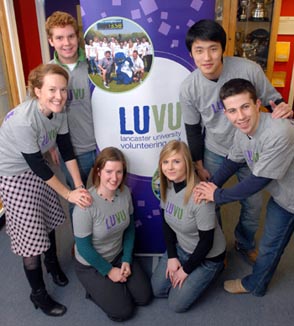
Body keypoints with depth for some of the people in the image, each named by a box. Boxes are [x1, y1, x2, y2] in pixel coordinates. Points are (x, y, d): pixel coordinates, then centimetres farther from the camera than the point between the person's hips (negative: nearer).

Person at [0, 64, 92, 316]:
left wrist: (80, 187, -9)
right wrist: (69, 194, -19)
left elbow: (67, 150, -5)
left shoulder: (59, 112, -12)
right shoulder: (23, 120, -33)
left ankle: (52, 263, 48)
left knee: (50, 219, 20)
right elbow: (37, 165, -27)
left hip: (36, 171, 7)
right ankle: (38, 294, 21)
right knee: (31, 235, -1)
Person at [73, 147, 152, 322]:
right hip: (91, 265, -5)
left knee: (144, 297, 5)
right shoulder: (86, 205, -32)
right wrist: (108, 271, -13)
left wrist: (126, 260, -5)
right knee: (123, 311, -4)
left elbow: (130, 228, 0)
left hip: (119, 255, 5)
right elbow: (83, 246, -22)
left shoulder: (125, 192, -15)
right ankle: (95, 288, 19)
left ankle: (110, 286, 26)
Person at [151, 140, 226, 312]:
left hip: (207, 256, -6)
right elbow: (167, 223, 1)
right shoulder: (167, 186, -12)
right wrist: (171, 257, -3)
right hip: (181, 247, 6)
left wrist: (186, 269, -12)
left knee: (177, 304, 0)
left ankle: (214, 268, 16)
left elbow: (206, 242, -24)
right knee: (157, 289, 6)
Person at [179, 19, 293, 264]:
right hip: (214, 152, 0)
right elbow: (193, 129, -5)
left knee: (254, 203, 14)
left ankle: (245, 244, 45)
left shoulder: (248, 69, -23)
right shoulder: (189, 88, -18)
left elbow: (272, 99, -8)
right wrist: (199, 165, 1)